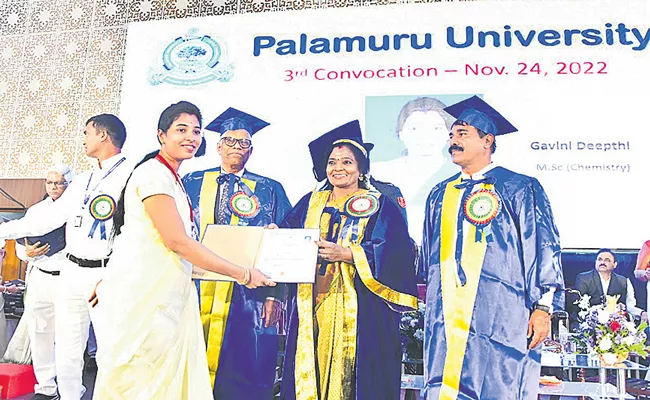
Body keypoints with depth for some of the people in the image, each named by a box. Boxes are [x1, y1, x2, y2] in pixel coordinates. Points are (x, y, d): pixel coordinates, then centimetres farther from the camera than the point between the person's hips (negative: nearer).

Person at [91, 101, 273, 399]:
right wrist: (242, 274, -17)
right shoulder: (154, 173, -12)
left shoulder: (173, 179, 18)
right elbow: (177, 241, -20)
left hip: (165, 293, 9)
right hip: (142, 295, -8)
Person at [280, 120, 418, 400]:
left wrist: (346, 254, -22)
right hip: (311, 308, 4)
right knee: (306, 375, 7)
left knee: (350, 374, -1)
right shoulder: (311, 203, 15)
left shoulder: (380, 206, 2)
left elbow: (394, 253, -11)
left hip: (358, 312, -3)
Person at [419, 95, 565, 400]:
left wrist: (543, 307, -9)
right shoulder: (440, 195, 15)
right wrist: (427, 303, 18)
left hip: (499, 318, -4)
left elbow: (543, 248, -2)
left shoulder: (520, 189, 2)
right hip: (447, 320, 4)